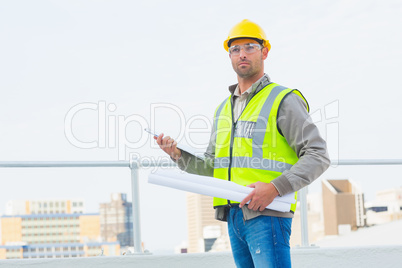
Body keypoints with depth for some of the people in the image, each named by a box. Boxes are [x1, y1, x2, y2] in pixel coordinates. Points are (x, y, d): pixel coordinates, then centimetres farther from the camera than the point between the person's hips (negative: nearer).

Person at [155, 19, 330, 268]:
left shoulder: (283, 100, -3)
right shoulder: (224, 108, 19)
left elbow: (318, 156, -10)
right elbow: (212, 167, 22)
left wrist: (276, 187, -21)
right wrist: (179, 154, 4)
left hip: (267, 213, -7)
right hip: (234, 216, 7)